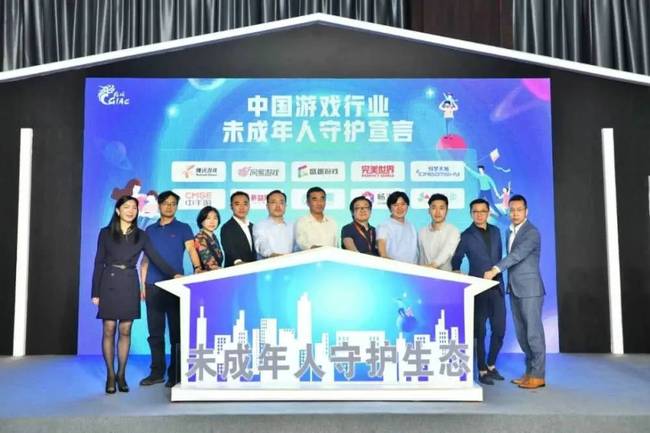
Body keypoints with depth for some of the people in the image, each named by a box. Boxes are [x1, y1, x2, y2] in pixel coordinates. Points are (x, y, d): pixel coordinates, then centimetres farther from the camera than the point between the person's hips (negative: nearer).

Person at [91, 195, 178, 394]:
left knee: (125, 331, 3)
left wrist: (174, 275, -14)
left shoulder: (141, 236, 7)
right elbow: (98, 263, 3)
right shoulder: (106, 233, 3)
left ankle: (121, 375, 13)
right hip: (109, 284, -1)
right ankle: (110, 375, 9)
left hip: (129, 285, 2)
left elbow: (157, 259, 1)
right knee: (109, 330, -1)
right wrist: (95, 292, -2)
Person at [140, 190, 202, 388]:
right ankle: (157, 372, 16)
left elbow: (191, 249, -10)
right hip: (153, 286, 3)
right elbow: (145, 259, 14)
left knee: (176, 330, 1)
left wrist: (197, 267, -28)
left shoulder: (183, 228, 4)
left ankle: (175, 374, 9)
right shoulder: (150, 230, 13)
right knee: (155, 331, 7)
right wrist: (142, 284, 8)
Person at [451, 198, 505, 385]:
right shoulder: (466, 236, -2)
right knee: (480, 331, 2)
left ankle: (491, 365, 26)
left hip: (496, 287, 4)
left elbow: (498, 256, 17)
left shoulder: (495, 231, 11)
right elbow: (456, 261, 5)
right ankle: (482, 371, 13)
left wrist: (497, 273, 11)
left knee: (499, 329, 7)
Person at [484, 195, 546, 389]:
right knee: (521, 333, 11)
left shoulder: (532, 232, -11)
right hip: (514, 289, 8)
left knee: (533, 332, -3)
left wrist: (495, 270, -34)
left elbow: (517, 254, -25)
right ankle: (530, 371, 21)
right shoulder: (510, 231, 15)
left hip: (530, 289, -8)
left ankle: (538, 375, 4)